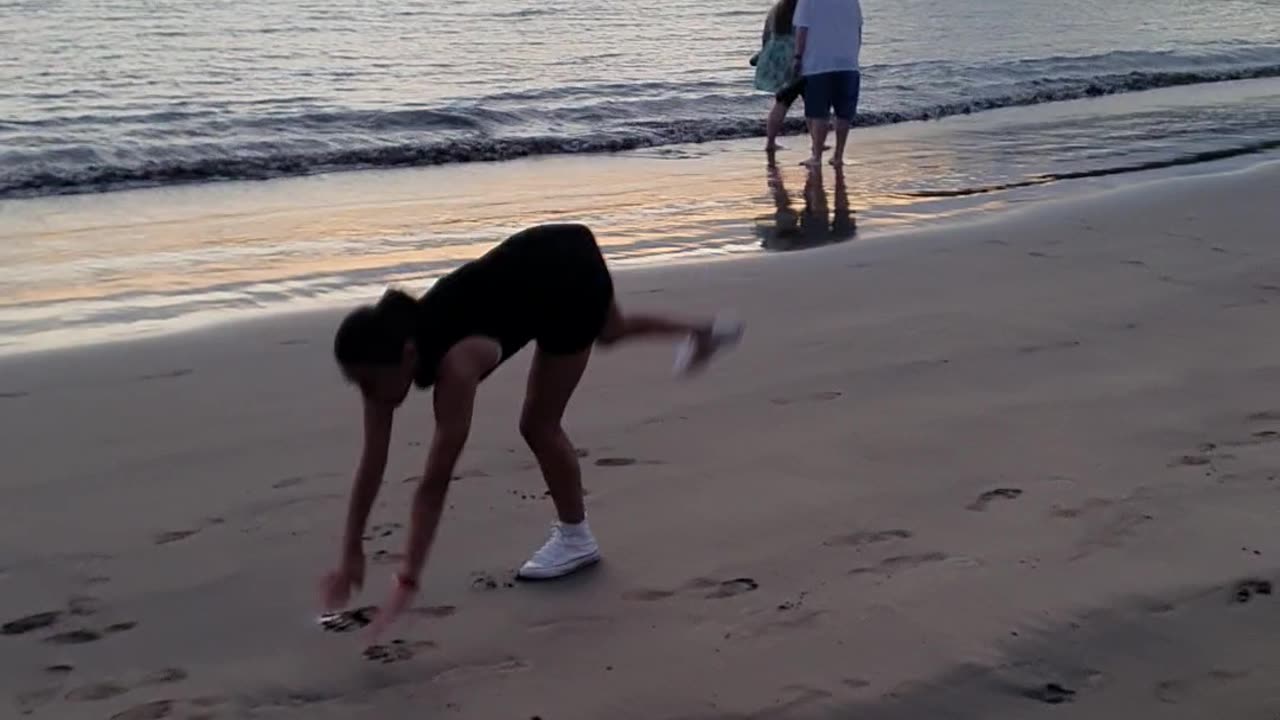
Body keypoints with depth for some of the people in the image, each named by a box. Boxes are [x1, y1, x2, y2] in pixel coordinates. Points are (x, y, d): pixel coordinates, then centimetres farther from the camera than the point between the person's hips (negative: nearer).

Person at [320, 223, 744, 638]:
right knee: (611, 333, 36)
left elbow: (435, 483, -40)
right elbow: (372, 462, -15)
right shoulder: (392, 349, -21)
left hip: (572, 270, -7)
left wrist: (406, 584, -42)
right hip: (538, 259, 7)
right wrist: (351, 555, -15)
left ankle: (575, 538, 18)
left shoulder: (454, 364, -39)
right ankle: (705, 332, 67)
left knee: (538, 425, -6)